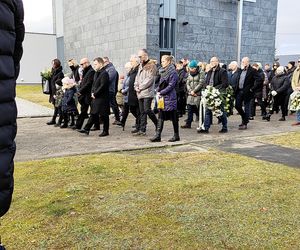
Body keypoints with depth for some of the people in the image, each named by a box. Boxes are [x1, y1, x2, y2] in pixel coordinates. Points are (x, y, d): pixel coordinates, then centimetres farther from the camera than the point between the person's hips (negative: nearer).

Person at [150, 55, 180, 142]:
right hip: (162, 97, 8)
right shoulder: (163, 71, 14)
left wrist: (161, 92, -15)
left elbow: (171, 86, -16)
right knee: (160, 117, 5)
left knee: (173, 117, 2)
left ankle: (176, 135, 13)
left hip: (170, 97, -8)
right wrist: (157, 91, 3)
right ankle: (158, 135, 6)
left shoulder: (173, 72, -11)